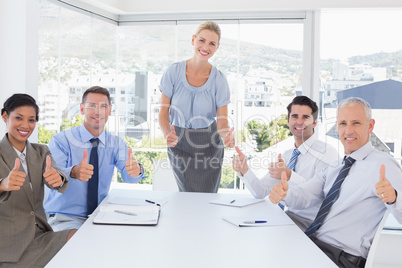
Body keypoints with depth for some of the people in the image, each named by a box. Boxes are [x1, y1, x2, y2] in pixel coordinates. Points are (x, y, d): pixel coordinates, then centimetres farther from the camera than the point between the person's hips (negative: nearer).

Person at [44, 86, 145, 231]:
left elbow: (128, 176, -12)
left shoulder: (116, 143, 5)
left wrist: (136, 169, -37)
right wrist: (73, 172, -45)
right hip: (65, 217, -3)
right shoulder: (61, 140, -6)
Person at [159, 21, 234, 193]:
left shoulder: (218, 79, -10)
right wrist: (167, 134, -27)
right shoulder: (174, 72, -10)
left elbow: (222, 121, -9)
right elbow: (163, 112, -7)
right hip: (179, 142, 0)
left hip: (209, 145, 0)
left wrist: (226, 136, -31)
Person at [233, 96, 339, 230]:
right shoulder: (287, 155, 10)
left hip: (313, 223, -6)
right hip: (291, 216, 6)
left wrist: (290, 176, -33)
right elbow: (261, 192, 5)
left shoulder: (327, 153, -12)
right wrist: (245, 170, -13)